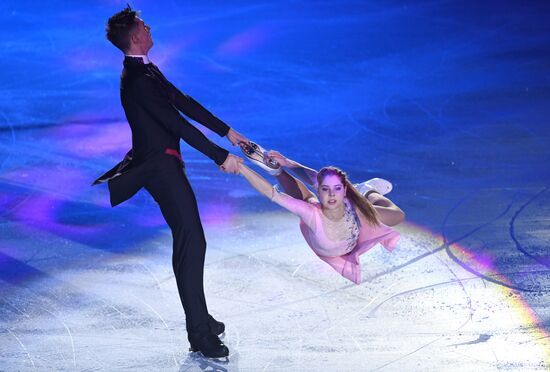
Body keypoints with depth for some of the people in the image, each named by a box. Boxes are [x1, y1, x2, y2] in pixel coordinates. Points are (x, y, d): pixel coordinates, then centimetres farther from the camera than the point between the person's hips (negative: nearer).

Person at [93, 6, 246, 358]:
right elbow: (177, 124, -23)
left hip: (163, 162, 11)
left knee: (188, 241, 16)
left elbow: (183, 102, 16)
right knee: (191, 241, -12)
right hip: (159, 165, -11)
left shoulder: (147, 71, 13)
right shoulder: (136, 81, -21)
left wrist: (227, 131, 14)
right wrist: (221, 157, -22)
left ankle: (200, 318, 27)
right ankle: (200, 334, -10)